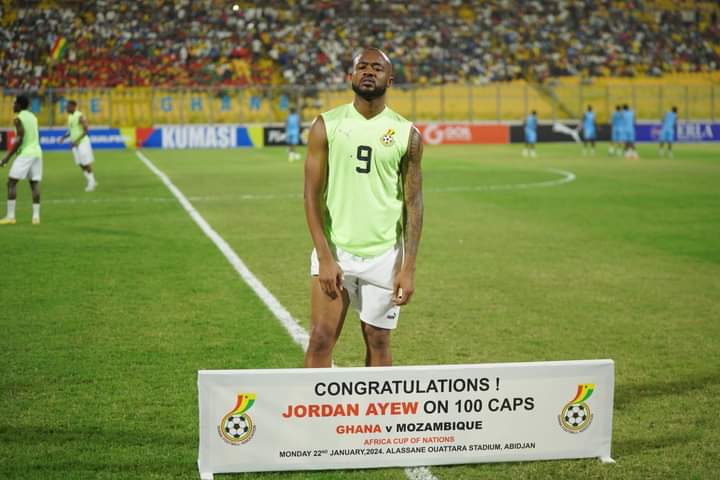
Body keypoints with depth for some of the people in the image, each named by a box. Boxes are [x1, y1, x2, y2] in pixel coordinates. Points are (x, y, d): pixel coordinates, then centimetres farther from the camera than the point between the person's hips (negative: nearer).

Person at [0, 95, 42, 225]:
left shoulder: (18, 119, -9)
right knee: (35, 184, 5)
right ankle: (36, 216, 0)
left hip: (25, 153, -8)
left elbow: (19, 139, -16)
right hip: (37, 152, 8)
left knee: (11, 183, -3)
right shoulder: (33, 117, 15)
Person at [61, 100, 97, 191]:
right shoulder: (70, 117, 11)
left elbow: (86, 130, -19)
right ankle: (91, 182, 15)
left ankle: (91, 182, 8)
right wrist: (64, 137, 2)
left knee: (86, 163, -3)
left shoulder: (80, 116, -16)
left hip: (83, 142, -8)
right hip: (75, 144, 8)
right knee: (80, 164, 7)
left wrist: (77, 140, -25)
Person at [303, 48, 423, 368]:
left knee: (378, 343, 8)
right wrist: (325, 257, -12)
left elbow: (413, 204, 2)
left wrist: (408, 268, -5)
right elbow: (312, 194, -3)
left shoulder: (407, 134, 1)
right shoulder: (327, 125, 0)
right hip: (334, 250, -1)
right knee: (321, 339, -6)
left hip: (384, 256, 1)